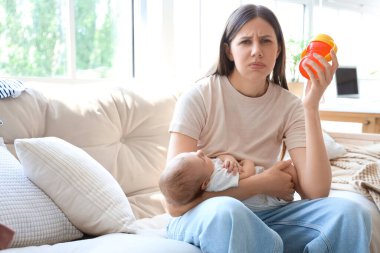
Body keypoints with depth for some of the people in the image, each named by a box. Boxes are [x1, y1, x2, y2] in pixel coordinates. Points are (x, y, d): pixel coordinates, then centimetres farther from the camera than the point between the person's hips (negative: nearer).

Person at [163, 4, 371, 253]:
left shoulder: (289, 106, -2)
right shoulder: (198, 97, -12)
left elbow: (316, 193, -15)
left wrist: (312, 106, -21)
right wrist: (261, 184, -14)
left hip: (262, 215, 4)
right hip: (199, 218, -3)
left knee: (349, 213, -22)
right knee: (226, 212, -39)